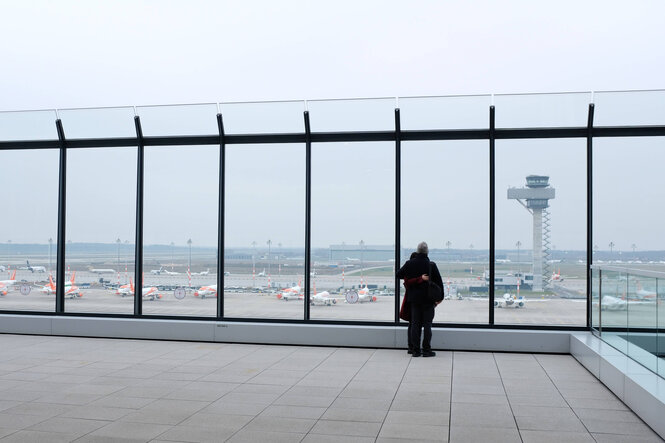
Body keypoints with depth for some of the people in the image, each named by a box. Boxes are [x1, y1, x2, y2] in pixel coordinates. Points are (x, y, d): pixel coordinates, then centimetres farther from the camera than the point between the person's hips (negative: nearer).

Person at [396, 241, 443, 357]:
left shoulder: (409, 264, -4)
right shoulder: (431, 265, -9)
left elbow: (398, 275, 5)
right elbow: (439, 282, -3)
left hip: (414, 298, 2)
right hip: (428, 299, -2)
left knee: (415, 324, 7)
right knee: (427, 324, 4)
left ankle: (416, 350, 7)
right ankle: (426, 350, 3)